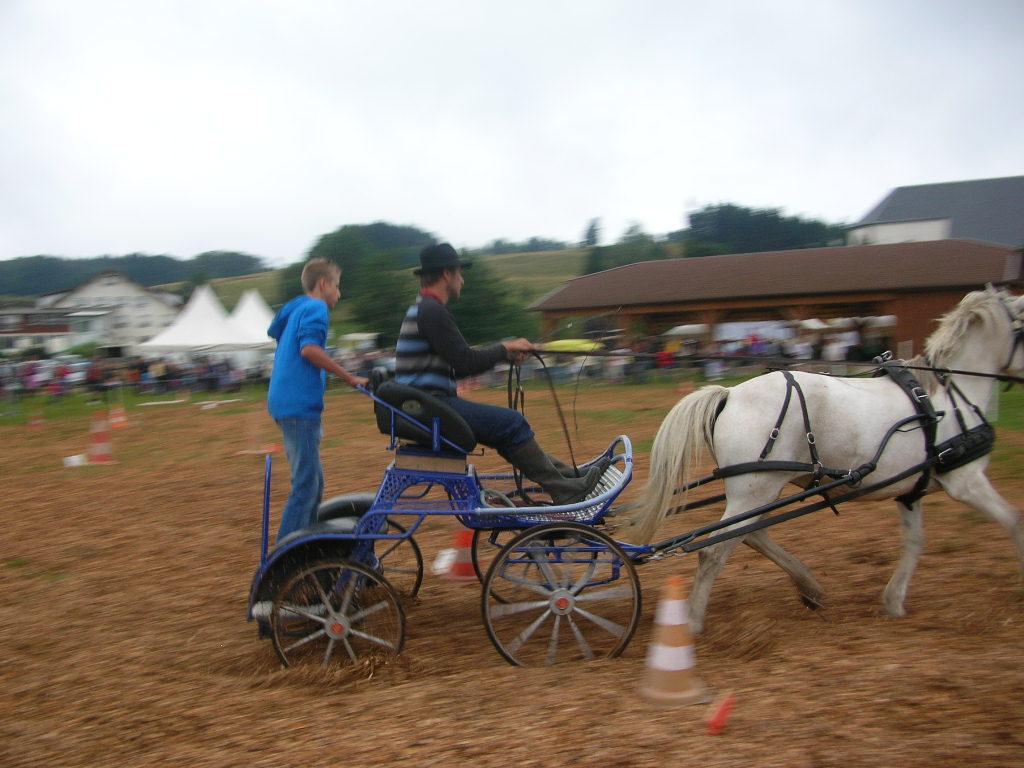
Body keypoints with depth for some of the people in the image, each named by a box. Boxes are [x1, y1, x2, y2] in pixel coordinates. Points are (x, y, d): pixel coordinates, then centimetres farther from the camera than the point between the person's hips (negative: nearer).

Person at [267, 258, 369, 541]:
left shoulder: (296, 307, 19)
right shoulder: (316, 308, -7)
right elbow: (309, 348, -22)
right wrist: (350, 378, -17)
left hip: (286, 401, 10)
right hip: (300, 404, -10)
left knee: (313, 482, 15)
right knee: (306, 485, -8)